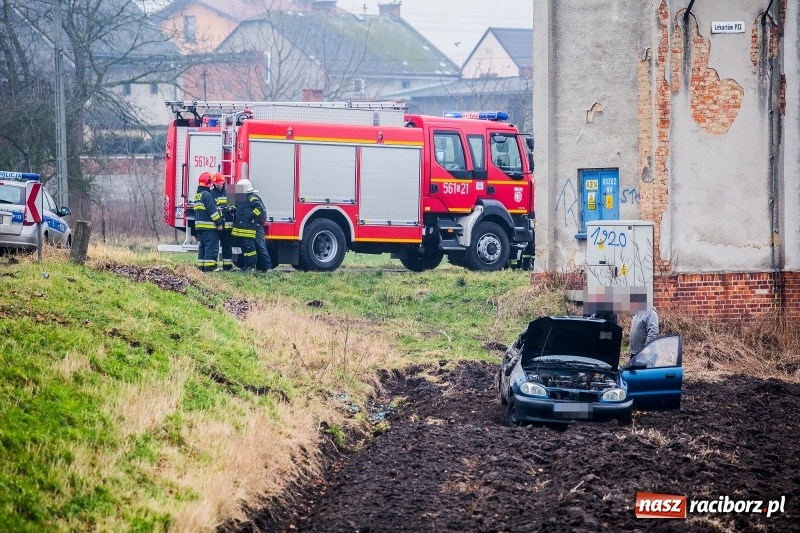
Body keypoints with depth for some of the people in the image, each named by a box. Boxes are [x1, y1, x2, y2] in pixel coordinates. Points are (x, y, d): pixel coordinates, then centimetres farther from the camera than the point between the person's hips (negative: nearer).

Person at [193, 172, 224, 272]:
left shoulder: (197, 195, 16)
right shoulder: (207, 195, -15)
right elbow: (212, 210, -18)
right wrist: (219, 222, -15)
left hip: (199, 225, 9)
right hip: (209, 226, -9)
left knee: (202, 246, 12)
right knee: (211, 246, -9)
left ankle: (201, 266, 13)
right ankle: (209, 266, -14)